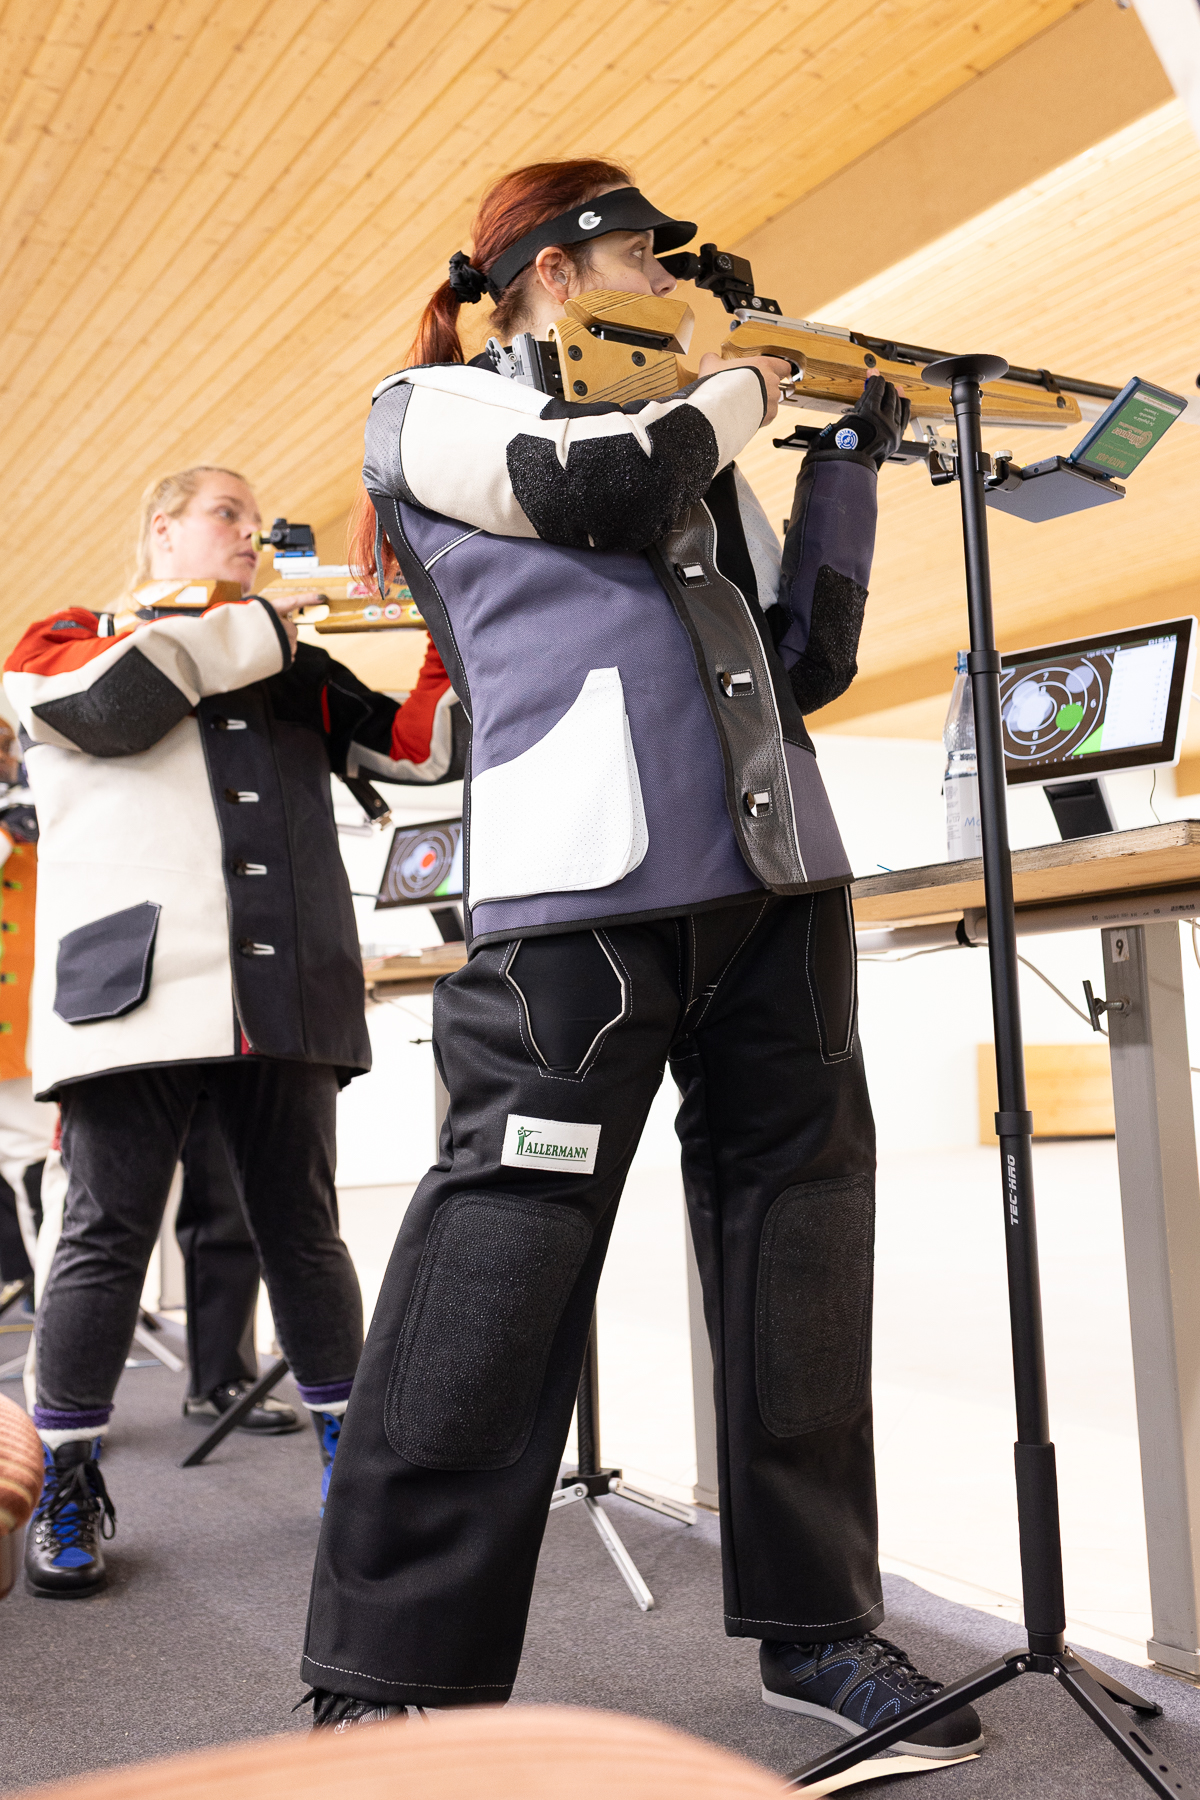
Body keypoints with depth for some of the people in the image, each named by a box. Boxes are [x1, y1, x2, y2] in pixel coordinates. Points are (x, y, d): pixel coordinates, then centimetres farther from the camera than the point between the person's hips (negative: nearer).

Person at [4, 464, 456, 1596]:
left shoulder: (294, 672, 24)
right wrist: (256, 627, 2)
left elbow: (419, 744, 17)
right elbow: (106, 703, -8)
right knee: (107, 1237, 0)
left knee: (303, 1233, 8)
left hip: (282, 995, 3)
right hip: (135, 985, -3)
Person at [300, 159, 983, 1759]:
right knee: (511, 1240, -11)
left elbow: (808, 664, 23)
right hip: (584, 877, -7)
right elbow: (600, 490, -8)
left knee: (799, 1228, 5)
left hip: (777, 871, 7)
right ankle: (393, 1682, 0)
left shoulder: (696, 449, 29)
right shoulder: (435, 410, 13)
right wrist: (749, 378, 9)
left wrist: (849, 456, 20)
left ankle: (816, 1618, 18)